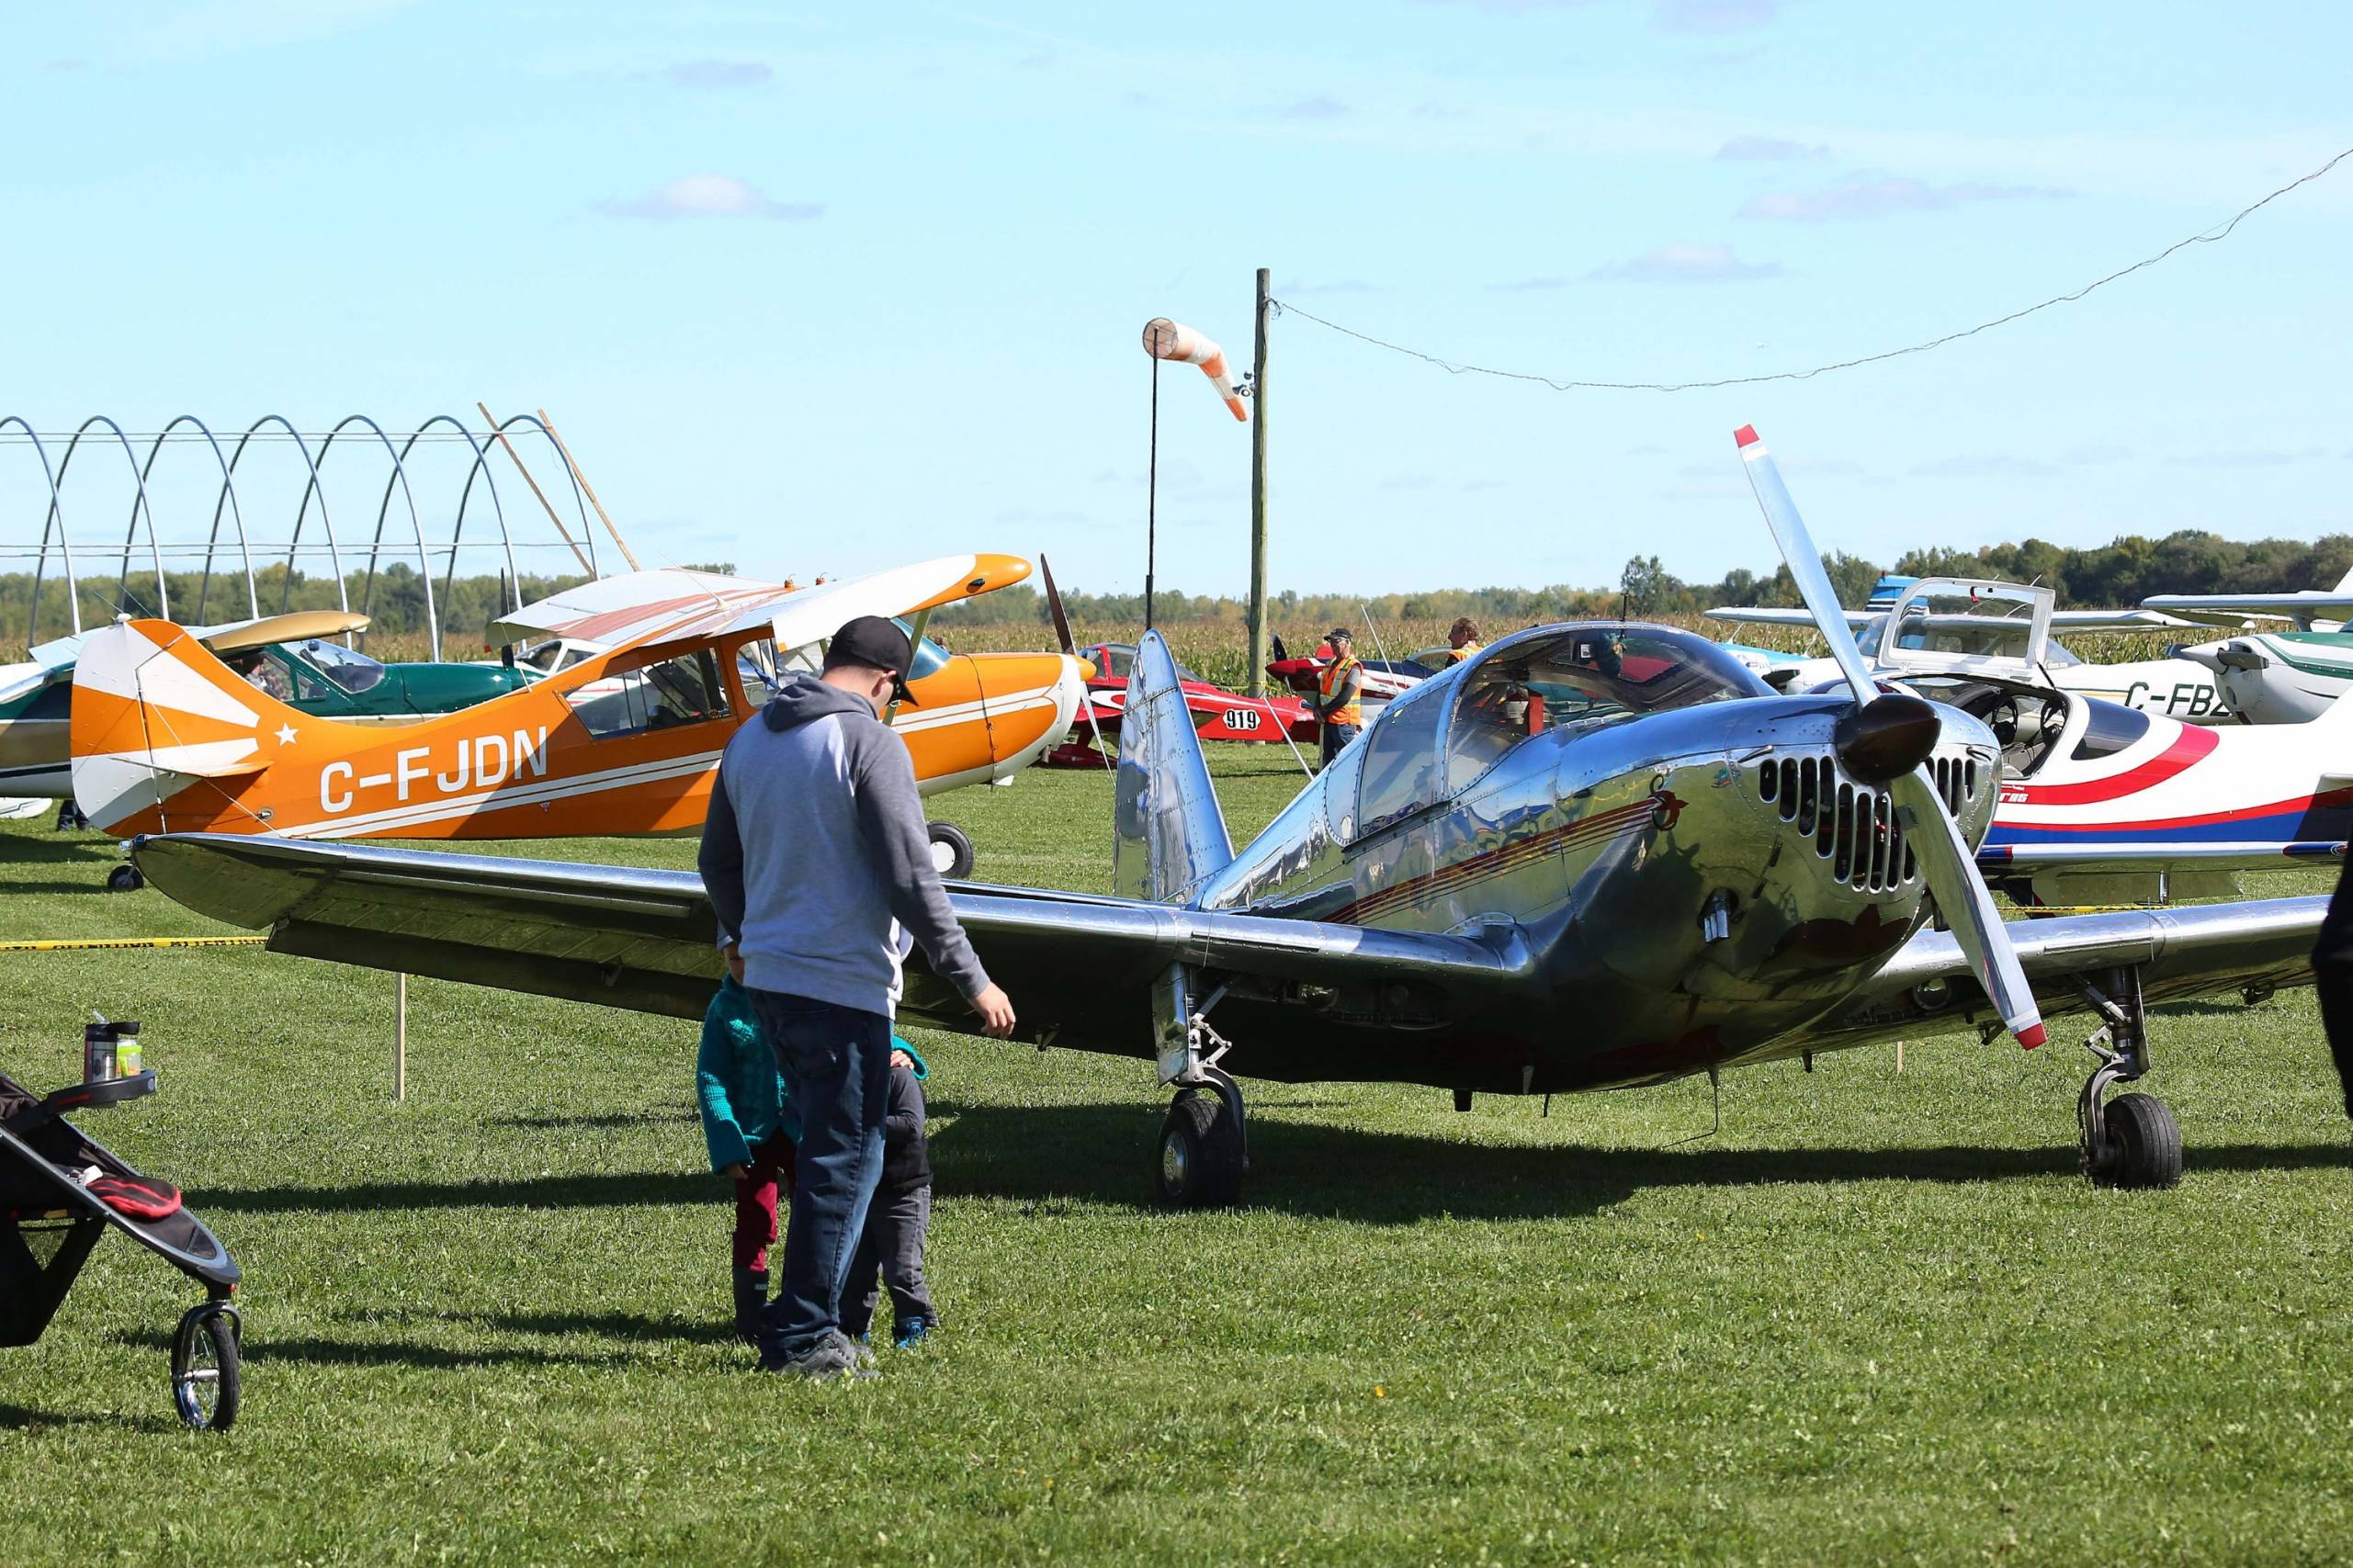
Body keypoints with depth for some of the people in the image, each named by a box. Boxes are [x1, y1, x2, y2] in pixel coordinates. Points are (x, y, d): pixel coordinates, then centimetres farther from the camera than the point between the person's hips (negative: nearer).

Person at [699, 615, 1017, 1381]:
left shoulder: (750, 739, 12)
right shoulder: (870, 743, -12)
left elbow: (719, 860, 25)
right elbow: (909, 878, -16)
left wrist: (739, 936, 44)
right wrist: (971, 979, -9)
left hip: (769, 977, 8)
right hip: (845, 984, -8)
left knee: (832, 1147, 17)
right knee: (846, 1158, 0)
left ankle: (804, 1325, 17)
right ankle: (804, 1335, 1)